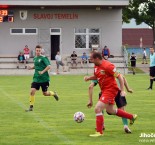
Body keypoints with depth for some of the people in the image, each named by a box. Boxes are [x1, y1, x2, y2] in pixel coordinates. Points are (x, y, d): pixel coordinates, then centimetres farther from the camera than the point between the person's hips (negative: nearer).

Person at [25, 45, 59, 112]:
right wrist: (31, 67, 7)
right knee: (32, 91, -11)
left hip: (44, 79, -5)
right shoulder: (35, 58, 9)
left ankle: (54, 94, 39)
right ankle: (31, 107, -3)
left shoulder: (44, 58, -12)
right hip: (36, 78, 5)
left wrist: (42, 71, -29)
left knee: (45, 93, 6)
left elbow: (49, 66, -18)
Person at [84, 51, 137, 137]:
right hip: (105, 90, 10)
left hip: (110, 90, -10)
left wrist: (122, 90, -20)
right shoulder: (96, 66, 4)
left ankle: (99, 132, -9)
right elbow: (96, 76, 22)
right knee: (110, 110, 21)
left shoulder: (107, 66, -22)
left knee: (97, 108, -16)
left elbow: (119, 77, -17)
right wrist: (89, 78, 1)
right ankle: (132, 117, 36)